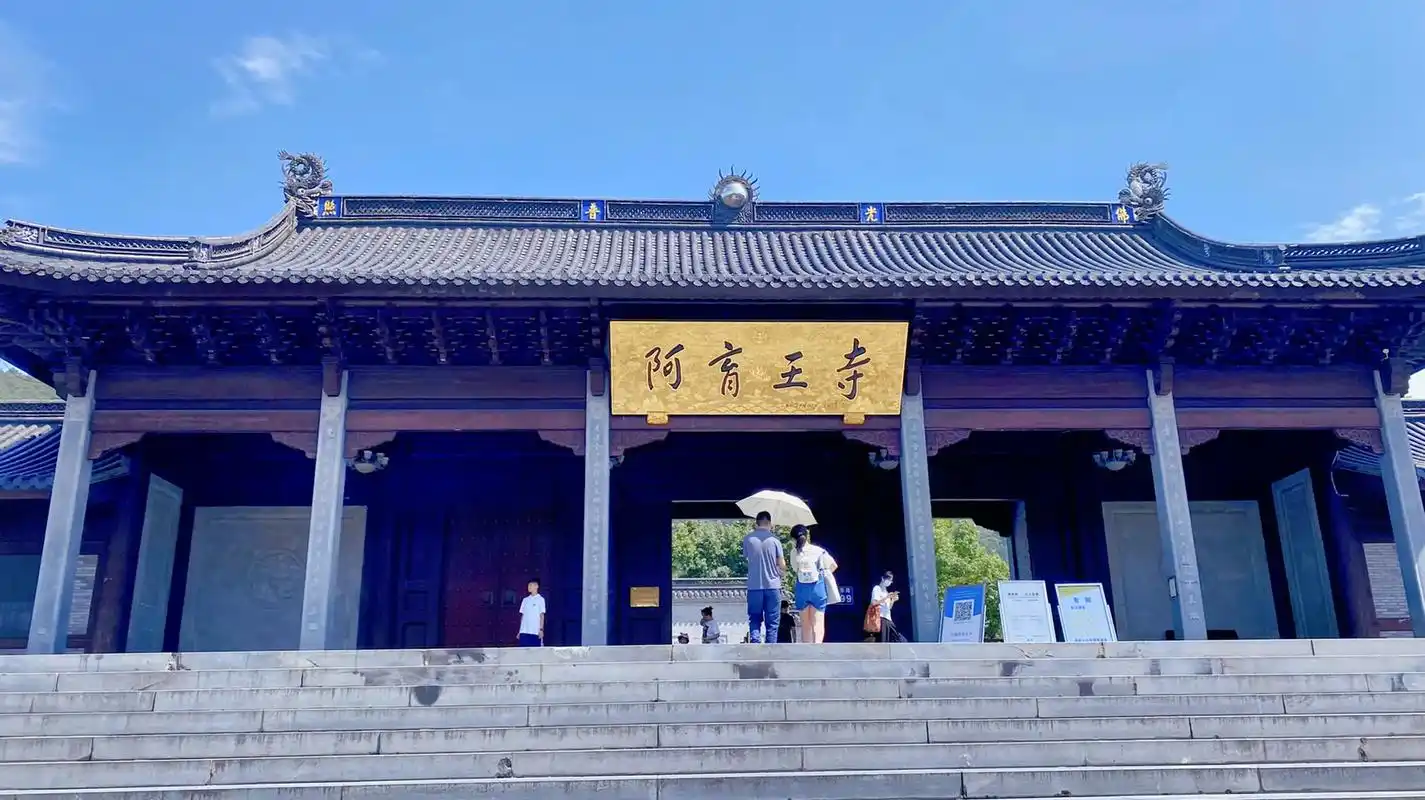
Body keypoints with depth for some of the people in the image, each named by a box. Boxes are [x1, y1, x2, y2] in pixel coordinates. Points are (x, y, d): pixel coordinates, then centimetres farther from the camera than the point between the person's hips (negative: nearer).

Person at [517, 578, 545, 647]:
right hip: (524, 632, 5)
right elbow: (523, 616, 15)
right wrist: (519, 631, 11)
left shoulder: (540, 599, -1)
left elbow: (542, 615, -4)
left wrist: (541, 629, -12)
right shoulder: (525, 600, 14)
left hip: (535, 632, -5)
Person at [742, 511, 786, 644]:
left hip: (754, 586, 1)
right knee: (772, 622, 8)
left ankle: (755, 642, -7)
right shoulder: (774, 539, -5)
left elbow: (745, 557, 9)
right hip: (772, 585, -1)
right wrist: (782, 573, 19)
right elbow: (782, 565, -2)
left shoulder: (748, 539, -3)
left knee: (754, 620, 10)